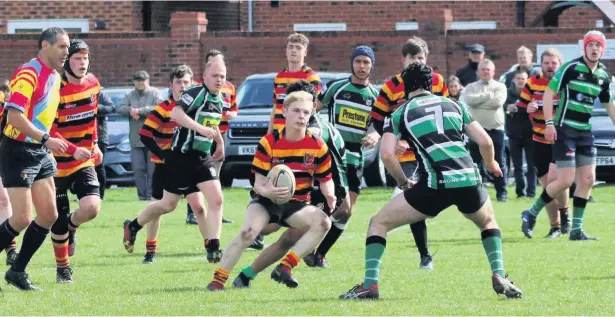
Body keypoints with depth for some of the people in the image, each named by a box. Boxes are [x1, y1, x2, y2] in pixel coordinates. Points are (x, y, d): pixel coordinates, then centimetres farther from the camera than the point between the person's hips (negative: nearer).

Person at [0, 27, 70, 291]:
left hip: (41, 152, 9)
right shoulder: (28, 74, -18)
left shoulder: (54, 76, 11)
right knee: (22, 219, -11)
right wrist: (46, 139, -29)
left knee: (49, 214, 5)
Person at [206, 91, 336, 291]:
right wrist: (268, 191, -35)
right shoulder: (269, 143, -11)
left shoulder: (318, 147, -5)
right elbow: (259, 183, -10)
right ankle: (218, 280, -21)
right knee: (247, 232, -31)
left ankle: (285, 267, -26)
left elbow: (325, 179, 6)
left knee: (323, 222, -28)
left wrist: (330, 196, -18)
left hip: (298, 204, 2)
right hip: (267, 200, -2)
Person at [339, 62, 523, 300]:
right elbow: (485, 141, 18)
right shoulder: (453, 105, 21)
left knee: (379, 223, 13)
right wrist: (491, 164, 39)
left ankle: (369, 285, -1)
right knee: (488, 222, 35)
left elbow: (386, 154, -1)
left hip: (436, 185, -3)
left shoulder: (400, 113, 13)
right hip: (468, 181, 3)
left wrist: (403, 182, 15)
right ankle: (499, 278, 16)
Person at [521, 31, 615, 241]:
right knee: (566, 180, -12)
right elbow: (548, 93, -11)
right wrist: (549, 123, -18)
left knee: (587, 179, 2)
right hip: (564, 130, -7)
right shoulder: (571, 68, -11)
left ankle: (576, 230, 10)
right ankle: (531, 214, 5)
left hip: (585, 132, 7)